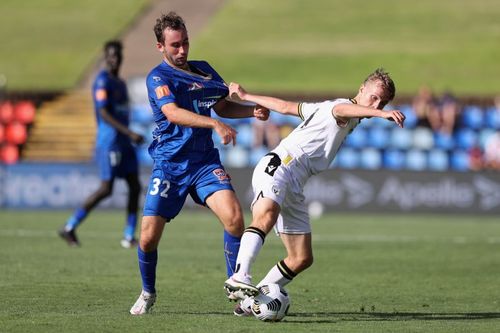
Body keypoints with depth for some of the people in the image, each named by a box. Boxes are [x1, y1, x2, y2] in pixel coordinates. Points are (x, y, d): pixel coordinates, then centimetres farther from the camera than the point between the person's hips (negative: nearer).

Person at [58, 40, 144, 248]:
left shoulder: (120, 83, 18)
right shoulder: (102, 81, -11)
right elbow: (104, 114, -20)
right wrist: (130, 133, -26)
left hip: (123, 142, 9)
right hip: (108, 141, -9)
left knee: (135, 186, 1)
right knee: (106, 190, -13)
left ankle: (129, 237, 4)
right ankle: (69, 228, -4)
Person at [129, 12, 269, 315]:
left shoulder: (204, 70, 10)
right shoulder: (158, 78, -9)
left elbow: (222, 106, 25)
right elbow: (173, 113, -27)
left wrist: (252, 111, 6)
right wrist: (216, 124, -40)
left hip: (205, 162, 3)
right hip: (169, 165, -3)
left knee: (234, 217, -21)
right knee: (148, 238, -5)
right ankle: (148, 293, 25)